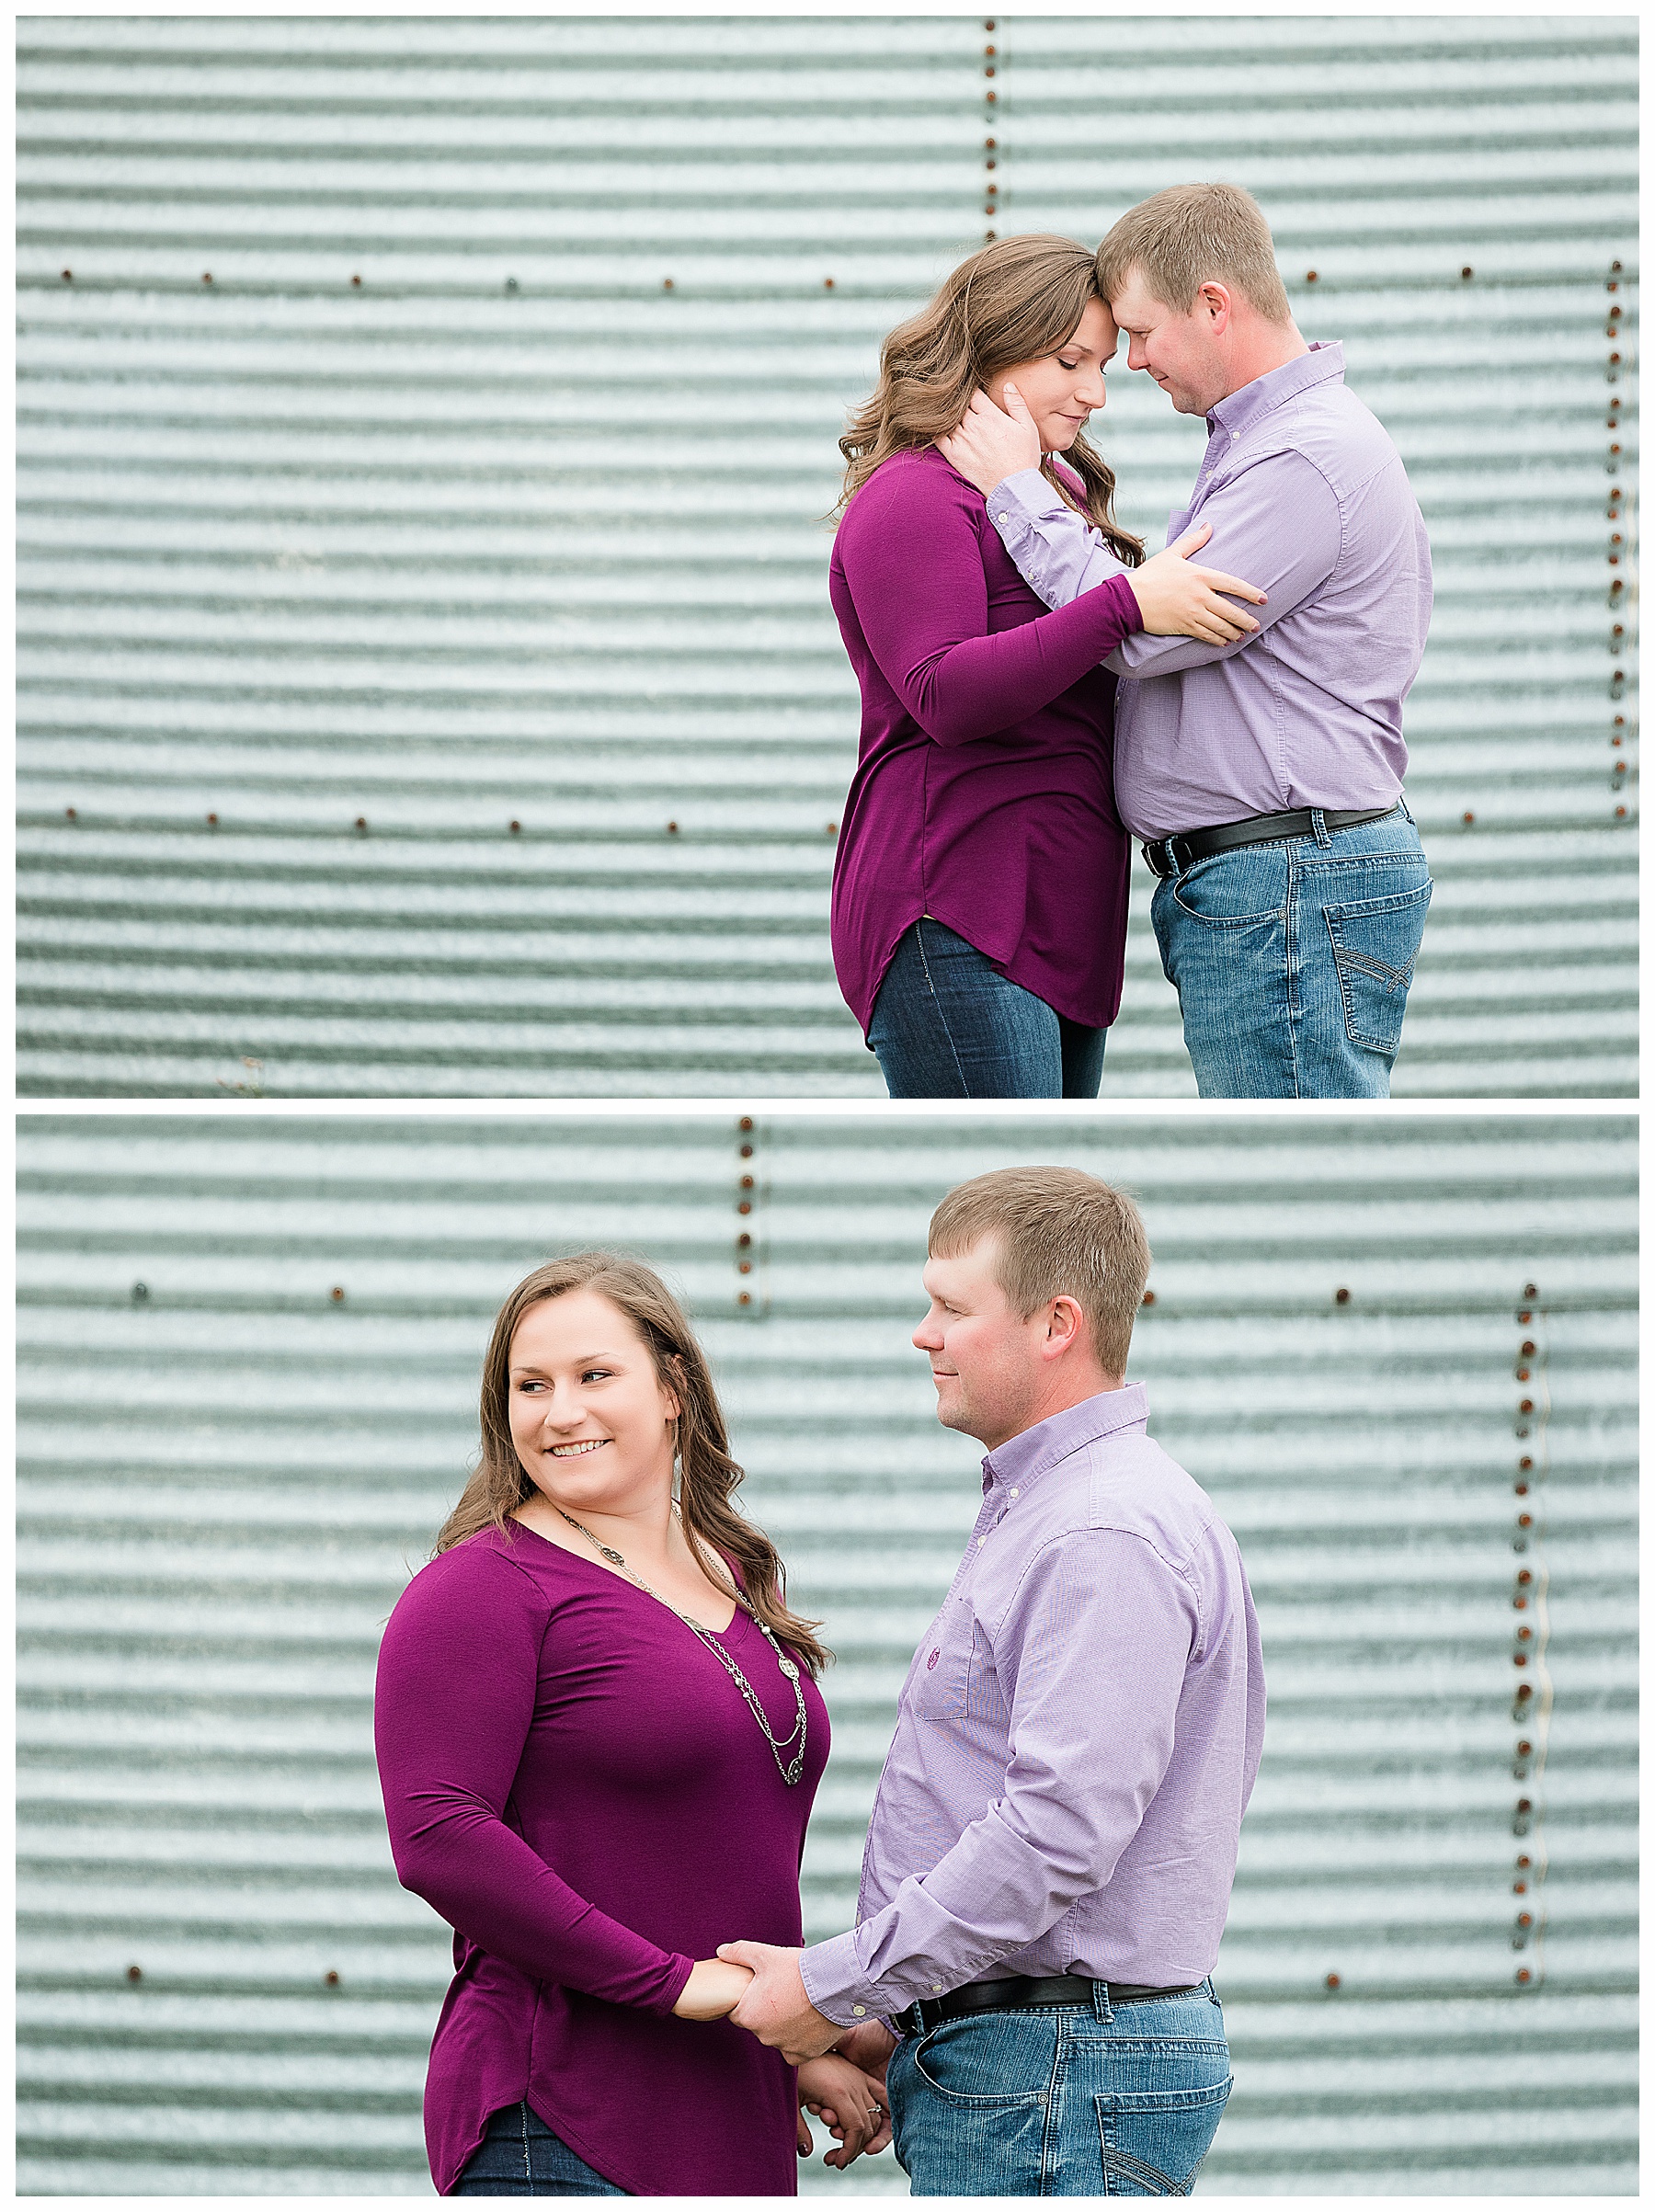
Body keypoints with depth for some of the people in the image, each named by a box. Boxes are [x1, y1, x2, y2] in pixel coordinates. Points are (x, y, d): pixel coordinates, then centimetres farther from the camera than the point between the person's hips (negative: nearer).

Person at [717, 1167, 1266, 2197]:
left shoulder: (1108, 1538, -16)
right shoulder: (1039, 1510, 21)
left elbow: (1059, 1833, -24)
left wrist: (837, 1984, -17)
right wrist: (903, 2019, 17)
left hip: (1059, 2085, -10)